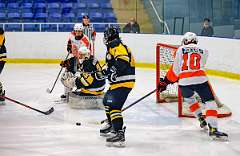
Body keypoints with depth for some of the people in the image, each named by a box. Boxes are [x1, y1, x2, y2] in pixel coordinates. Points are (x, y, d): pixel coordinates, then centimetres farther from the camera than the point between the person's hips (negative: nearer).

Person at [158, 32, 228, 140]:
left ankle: (201, 119, 30)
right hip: (200, 79, -1)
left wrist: (165, 81, 18)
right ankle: (213, 129, -16)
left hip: (184, 82, 1)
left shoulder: (180, 50, 12)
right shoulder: (203, 52, 17)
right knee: (210, 102, 0)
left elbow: (175, 69, 8)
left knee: (189, 99, 31)